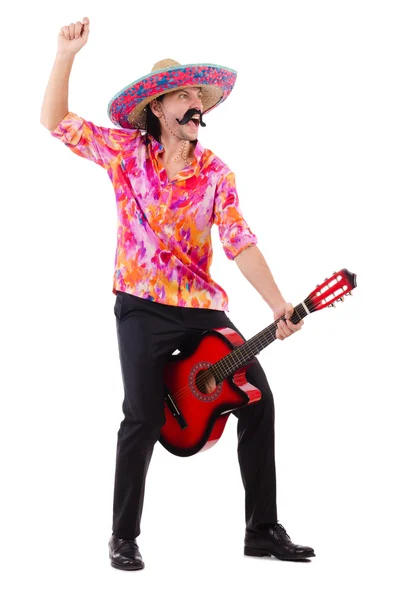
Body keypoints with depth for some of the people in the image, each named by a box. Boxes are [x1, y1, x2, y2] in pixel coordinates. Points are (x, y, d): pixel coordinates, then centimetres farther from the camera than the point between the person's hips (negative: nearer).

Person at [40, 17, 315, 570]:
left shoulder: (215, 172, 3)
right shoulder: (126, 151, 1)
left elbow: (239, 243, -4)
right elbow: (55, 121, 2)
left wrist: (279, 305, -15)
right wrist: (67, 53, -9)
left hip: (202, 307, 3)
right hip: (143, 308, -3)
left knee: (258, 399, -5)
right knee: (143, 418, -10)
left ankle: (263, 530, 7)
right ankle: (124, 537, 9)